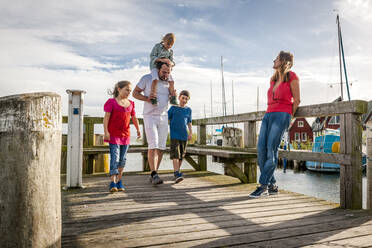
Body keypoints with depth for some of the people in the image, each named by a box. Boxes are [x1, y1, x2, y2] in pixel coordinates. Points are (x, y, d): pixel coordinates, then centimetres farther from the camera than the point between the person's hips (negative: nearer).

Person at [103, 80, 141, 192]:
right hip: (114, 134, -5)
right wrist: (106, 132, -15)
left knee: (122, 159, 10)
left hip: (126, 135, 5)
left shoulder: (131, 103, 11)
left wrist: (138, 130, 17)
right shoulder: (112, 102, -4)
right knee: (114, 158, -10)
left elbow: (134, 118, 18)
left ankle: (119, 181, 21)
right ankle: (113, 183, -8)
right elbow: (106, 117, -9)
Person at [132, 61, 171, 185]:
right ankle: (154, 174, -15)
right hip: (149, 117, -4)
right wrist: (147, 99, -16)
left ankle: (153, 175, 12)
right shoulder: (147, 78, -5)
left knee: (161, 147, 2)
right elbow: (135, 93, 1)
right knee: (153, 145, -16)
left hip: (164, 118, 4)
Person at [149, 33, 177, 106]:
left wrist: (171, 63, -21)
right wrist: (162, 60, -28)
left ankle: (173, 98, 1)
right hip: (154, 66, -5)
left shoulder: (170, 51, 7)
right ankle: (153, 97, -28)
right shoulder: (157, 46, -6)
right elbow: (152, 56, -13)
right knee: (155, 79, -30)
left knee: (171, 81, -8)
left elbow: (172, 61, 6)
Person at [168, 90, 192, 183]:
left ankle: (177, 172, 22)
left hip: (184, 135, 4)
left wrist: (190, 132, 6)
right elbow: (167, 119, 3)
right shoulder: (173, 108, 1)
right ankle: (177, 174, -22)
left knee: (181, 155, 9)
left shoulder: (188, 110, 11)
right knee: (175, 154, -15)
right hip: (174, 135, -4)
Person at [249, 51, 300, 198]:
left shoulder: (292, 77, 3)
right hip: (268, 115, 7)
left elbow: (296, 100, 2)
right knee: (261, 150, -4)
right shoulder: (273, 80, 23)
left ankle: (264, 186, -7)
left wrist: (289, 117, 4)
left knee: (271, 151, -12)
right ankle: (272, 186, 3)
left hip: (282, 115, -7)